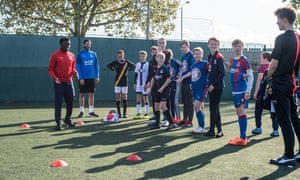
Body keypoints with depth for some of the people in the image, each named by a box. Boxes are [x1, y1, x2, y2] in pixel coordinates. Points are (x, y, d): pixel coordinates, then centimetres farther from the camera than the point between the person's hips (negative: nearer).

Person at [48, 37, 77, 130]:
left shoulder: (72, 55, 9)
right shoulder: (55, 55, -5)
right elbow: (50, 69, -5)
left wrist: (75, 72, -5)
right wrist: (54, 77, -22)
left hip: (69, 82, 5)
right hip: (59, 83, -5)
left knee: (70, 102, 11)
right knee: (58, 103, -3)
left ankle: (68, 119, 31)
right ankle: (58, 123, 2)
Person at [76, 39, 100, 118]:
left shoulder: (93, 54, 8)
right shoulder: (80, 55, -3)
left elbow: (96, 66, 11)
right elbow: (78, 67, -5)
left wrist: (97, 76, 3)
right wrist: (81, 78, -12)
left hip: (91, 78, 3)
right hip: (83, 78, -3)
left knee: (91, 94, 5)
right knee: (81, 94, 2)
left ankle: (91, 111, 13)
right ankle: (81, 111, 10)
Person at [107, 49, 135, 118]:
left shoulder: (127, 62, -4)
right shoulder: (115, 62, -2)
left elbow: (134, 66, 7)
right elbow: (108, 65, 11)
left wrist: (128, 70, -2)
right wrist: (113, 70, 0)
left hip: (124, 83, -1)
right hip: (117, 83, 1)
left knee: (124, 97, 0)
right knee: (117, 97, 2)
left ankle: (125, 113, 5)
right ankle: (118, 113, 9)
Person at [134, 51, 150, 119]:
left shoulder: (148, 64, -5)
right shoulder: (137, 64, 10)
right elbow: (136, 74, 15)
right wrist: (135, 83, 11)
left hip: (145, 84, -4)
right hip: (139, 84, 4)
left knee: (145, 98, 2)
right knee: (138, 98, 1)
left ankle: (146, 113, 11)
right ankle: (138, 113, 5)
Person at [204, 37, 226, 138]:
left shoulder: (219, 57, -11)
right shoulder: (210, 57, 13)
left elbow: (222, 73, -16)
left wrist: (213, 84, -16)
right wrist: (209, 84, 9)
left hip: (217, 86, -8)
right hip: (211, 86, 8)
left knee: (215, 107, -6)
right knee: (212, 108, 10)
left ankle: (219, 130, 3)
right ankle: (212, 130, 15)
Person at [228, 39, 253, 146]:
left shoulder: (244, 60, -8)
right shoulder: (232, 61, 14)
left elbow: (250, 76, -11)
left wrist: (248, 91, -17)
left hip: (242, 90, -8)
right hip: (235, 90, 8)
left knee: (242, 112, -9)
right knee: (238, 112, 12)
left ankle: (243, 138, -7)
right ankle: (242, 137, 20)